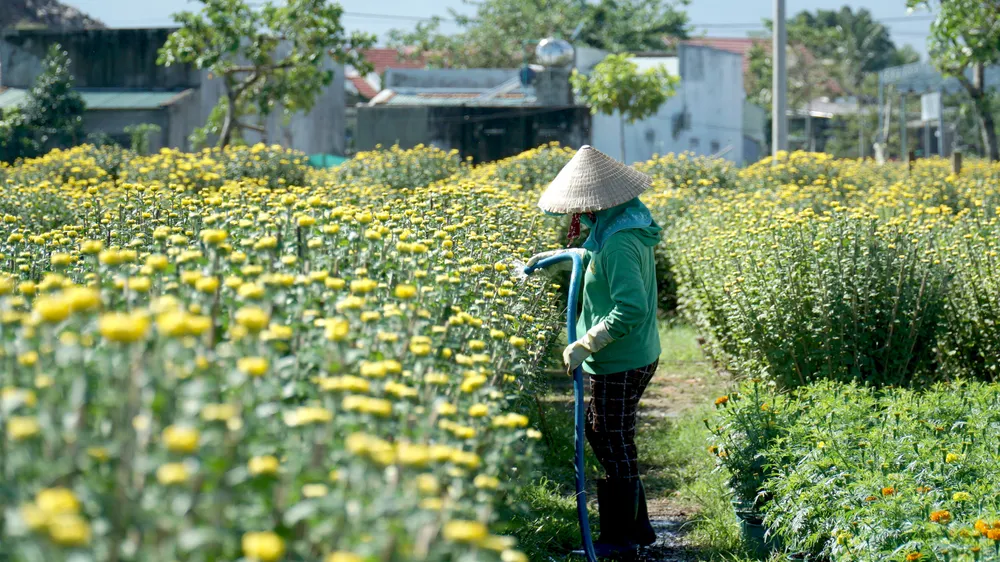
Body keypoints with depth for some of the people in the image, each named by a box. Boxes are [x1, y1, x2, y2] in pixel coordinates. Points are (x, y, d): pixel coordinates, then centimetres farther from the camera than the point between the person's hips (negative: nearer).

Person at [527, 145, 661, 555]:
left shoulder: (619, 241, -27)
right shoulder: (630, 221, 5)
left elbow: (631, 308, -34)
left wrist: (585, 345, -28)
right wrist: (558, 256, 22)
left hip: (620, 365, -10)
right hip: (636, 356, 10)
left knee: (614, 447, 3)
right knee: (600, 434, 21)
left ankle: (620, 537, 17)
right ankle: (638, 526, 29)